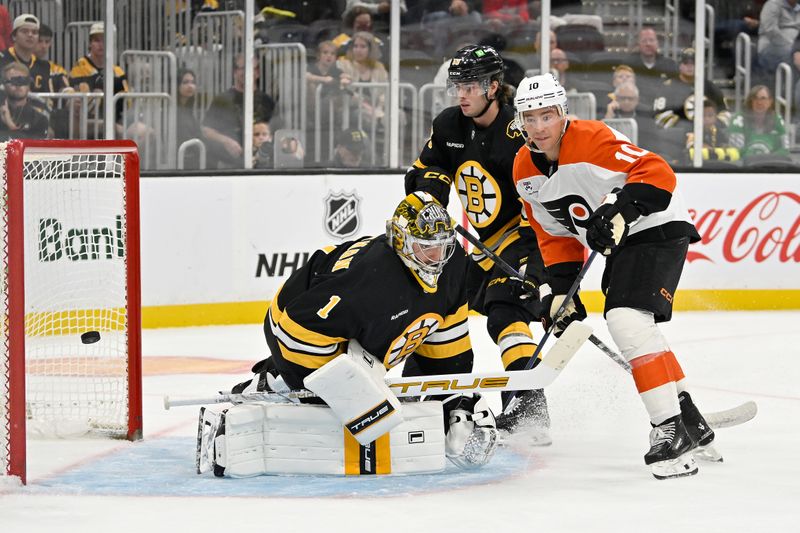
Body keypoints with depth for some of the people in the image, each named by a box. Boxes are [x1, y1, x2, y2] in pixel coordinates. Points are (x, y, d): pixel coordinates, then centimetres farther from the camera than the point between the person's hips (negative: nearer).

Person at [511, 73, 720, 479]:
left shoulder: (592, 140, -23)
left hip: (657, 230, -10)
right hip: (616, 244, 10)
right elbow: (554, 235, 11)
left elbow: (657, 174, -29)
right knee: (635, 330, 18)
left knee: (626, 320, -25)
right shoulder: (524, 171, 2)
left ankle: (671, 430, -25)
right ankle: (691, 422, 33)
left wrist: (622, 207, -41)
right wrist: (560, 288, 3)